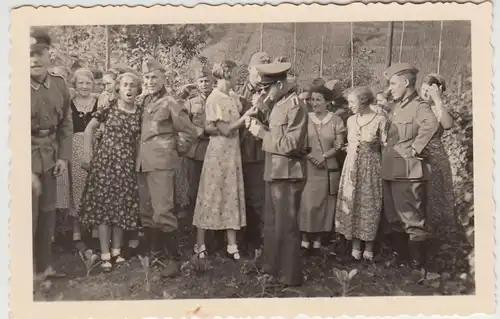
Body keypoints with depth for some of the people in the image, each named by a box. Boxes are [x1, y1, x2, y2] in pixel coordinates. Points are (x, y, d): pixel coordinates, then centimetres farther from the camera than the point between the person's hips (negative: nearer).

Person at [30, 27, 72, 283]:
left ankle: (44, 265, 31)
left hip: (49, 155, 5)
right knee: (28, 215, 1)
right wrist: (28, 171, -22)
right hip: (27, 157, -5)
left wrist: (64, 156, 1)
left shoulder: (59, 84, 0)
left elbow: (65, 123, 8)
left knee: (47, 212, 15)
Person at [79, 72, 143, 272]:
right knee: (104, 204, -1)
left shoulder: (139, 113, 4)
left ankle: (116, 250, 19)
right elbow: (89, 129, 5)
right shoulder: (108, 109, -2)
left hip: (127, 164, 3)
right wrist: (87, 154, 1)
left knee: (122, 206, 6)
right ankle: (105, 253, 7)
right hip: (105, 160, -2)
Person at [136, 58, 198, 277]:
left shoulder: (170, 103, -7)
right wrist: (140, 157, 13)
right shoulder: (144, 102, 13)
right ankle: (153, 251, 29)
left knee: (162, 212, -11)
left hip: (162, 164, -7)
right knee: (146, 212, 14)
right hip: (143, 163, 8)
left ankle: (174, 259, 0)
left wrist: (177, 150, 0)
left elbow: (190, 132, -5)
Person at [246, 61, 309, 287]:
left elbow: (289, 144, -21)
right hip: (274, 172, 9)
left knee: (286, 226, 1)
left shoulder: (295, 106, -16)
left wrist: (262, 133, -15)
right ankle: (272, 266, 34)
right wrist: (259, 127, 1)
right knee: (271, 223, 19)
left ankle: (290, 275, 14)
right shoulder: (278, 104, 11)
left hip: (288, 174, -9)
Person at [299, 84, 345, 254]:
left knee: (323, 203, 5)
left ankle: (318, 240, 15)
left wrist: (324, 156, -16)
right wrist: (310, 156, -14)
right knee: (306, 203, -5)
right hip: (307, 167, 0)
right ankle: (305, 239, 5)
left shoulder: (336, 120, 3)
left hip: (328, 168, 0)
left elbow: (338, 146, -1)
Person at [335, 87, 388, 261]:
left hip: (370, 167, -4)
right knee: (351, 205, 5)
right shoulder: (351, 120, 6)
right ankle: (356, 247, 16)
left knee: (369, 206, 3)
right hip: (351, 167, 5)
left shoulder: (380, 120, -9)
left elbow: (385, 147, -6)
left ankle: (369, 248, 15)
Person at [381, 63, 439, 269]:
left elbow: (431, 124, -33)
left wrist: (416, 148, -25)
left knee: (413, 219, -2)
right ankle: (399, 255, 31)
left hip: (409, 172, -9)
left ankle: (417, 262, 10)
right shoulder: (397, 107, 16)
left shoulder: (419, 106, -11)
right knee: (394, 218, 17)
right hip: (391, 171, 9)